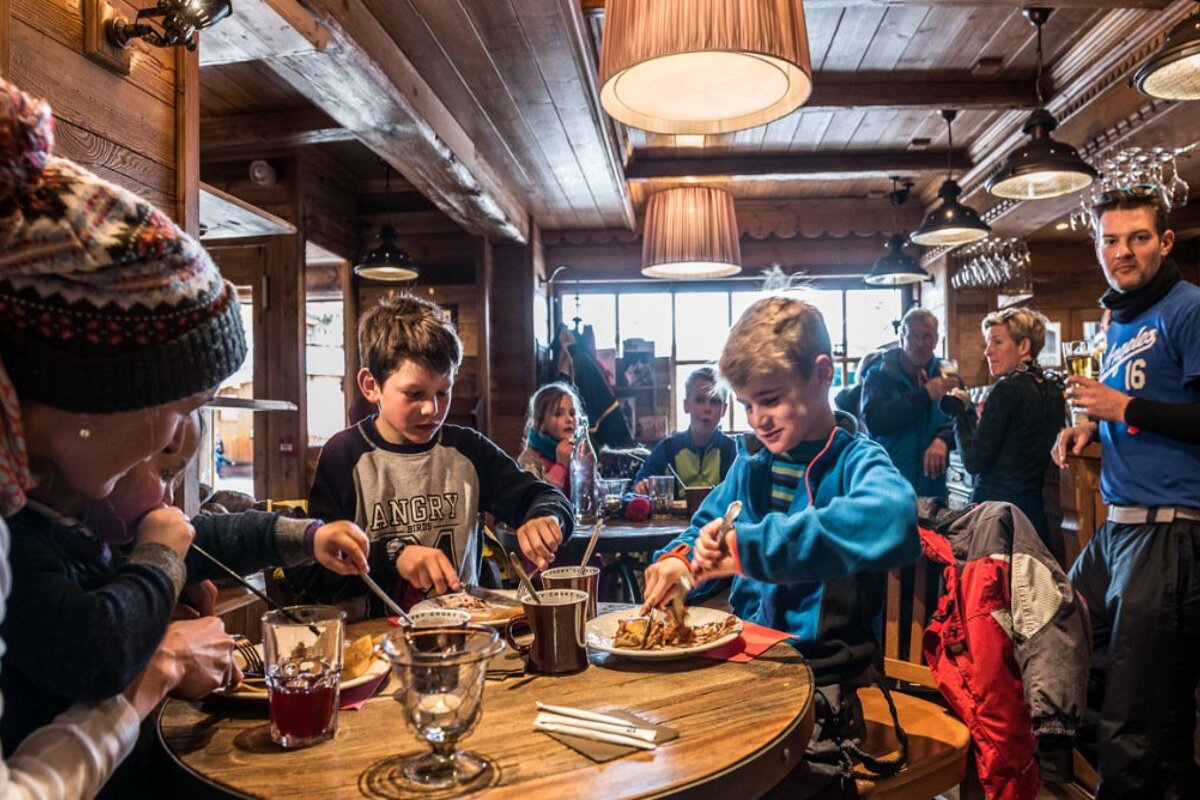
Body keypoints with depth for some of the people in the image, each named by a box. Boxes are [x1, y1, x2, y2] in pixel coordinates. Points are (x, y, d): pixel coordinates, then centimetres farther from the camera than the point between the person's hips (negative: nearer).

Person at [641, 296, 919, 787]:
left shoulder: (855, 462, -12)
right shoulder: (754, 460, 7)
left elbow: (892, 518, -36)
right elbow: (709, 525, 22)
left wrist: (750, 546, -37)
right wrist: (681, 560, -2)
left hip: (819, 682, -6)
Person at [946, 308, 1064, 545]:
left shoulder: (1009, 389, -14)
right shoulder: (1053, 391, 10)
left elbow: (974, 462, -14)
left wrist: (962, 410, -4)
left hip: (996, 508, -8)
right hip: (1037, 507, 8)